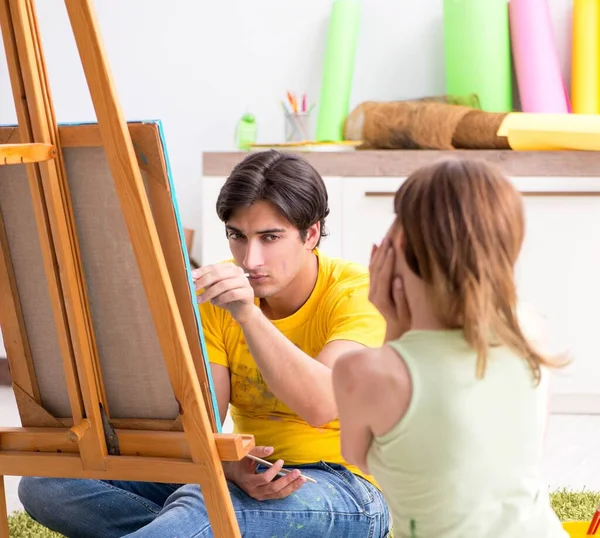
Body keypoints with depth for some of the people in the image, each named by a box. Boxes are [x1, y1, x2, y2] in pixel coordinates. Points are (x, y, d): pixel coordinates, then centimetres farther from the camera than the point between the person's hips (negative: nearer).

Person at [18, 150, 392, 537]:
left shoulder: (357, 294, -12)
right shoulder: (218, 290, 2)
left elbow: (321, 407, -29)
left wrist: (247, 314, -40)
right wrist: (230, 466, -27)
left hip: (346, 491, -6)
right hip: (248, 477, 7)